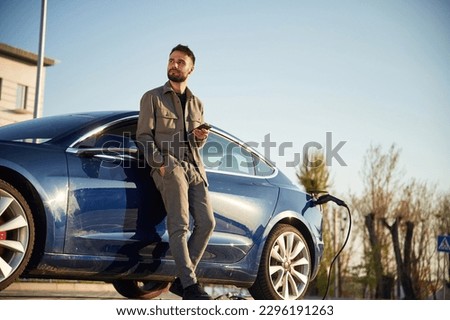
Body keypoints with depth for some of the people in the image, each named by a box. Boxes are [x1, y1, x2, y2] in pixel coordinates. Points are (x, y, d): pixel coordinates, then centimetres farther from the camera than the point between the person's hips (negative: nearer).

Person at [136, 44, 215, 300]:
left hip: (195, 168, 6)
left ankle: (181, 280, 5)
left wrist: (201, 138, 1)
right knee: (180, 226, -15)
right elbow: (143, 135, 0)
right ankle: (190, 285, -18)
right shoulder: (152, 97, 8)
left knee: (207, 223, -3)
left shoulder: (197, 103, 22)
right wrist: (159, 163, -14)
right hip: (169, 165, -6)